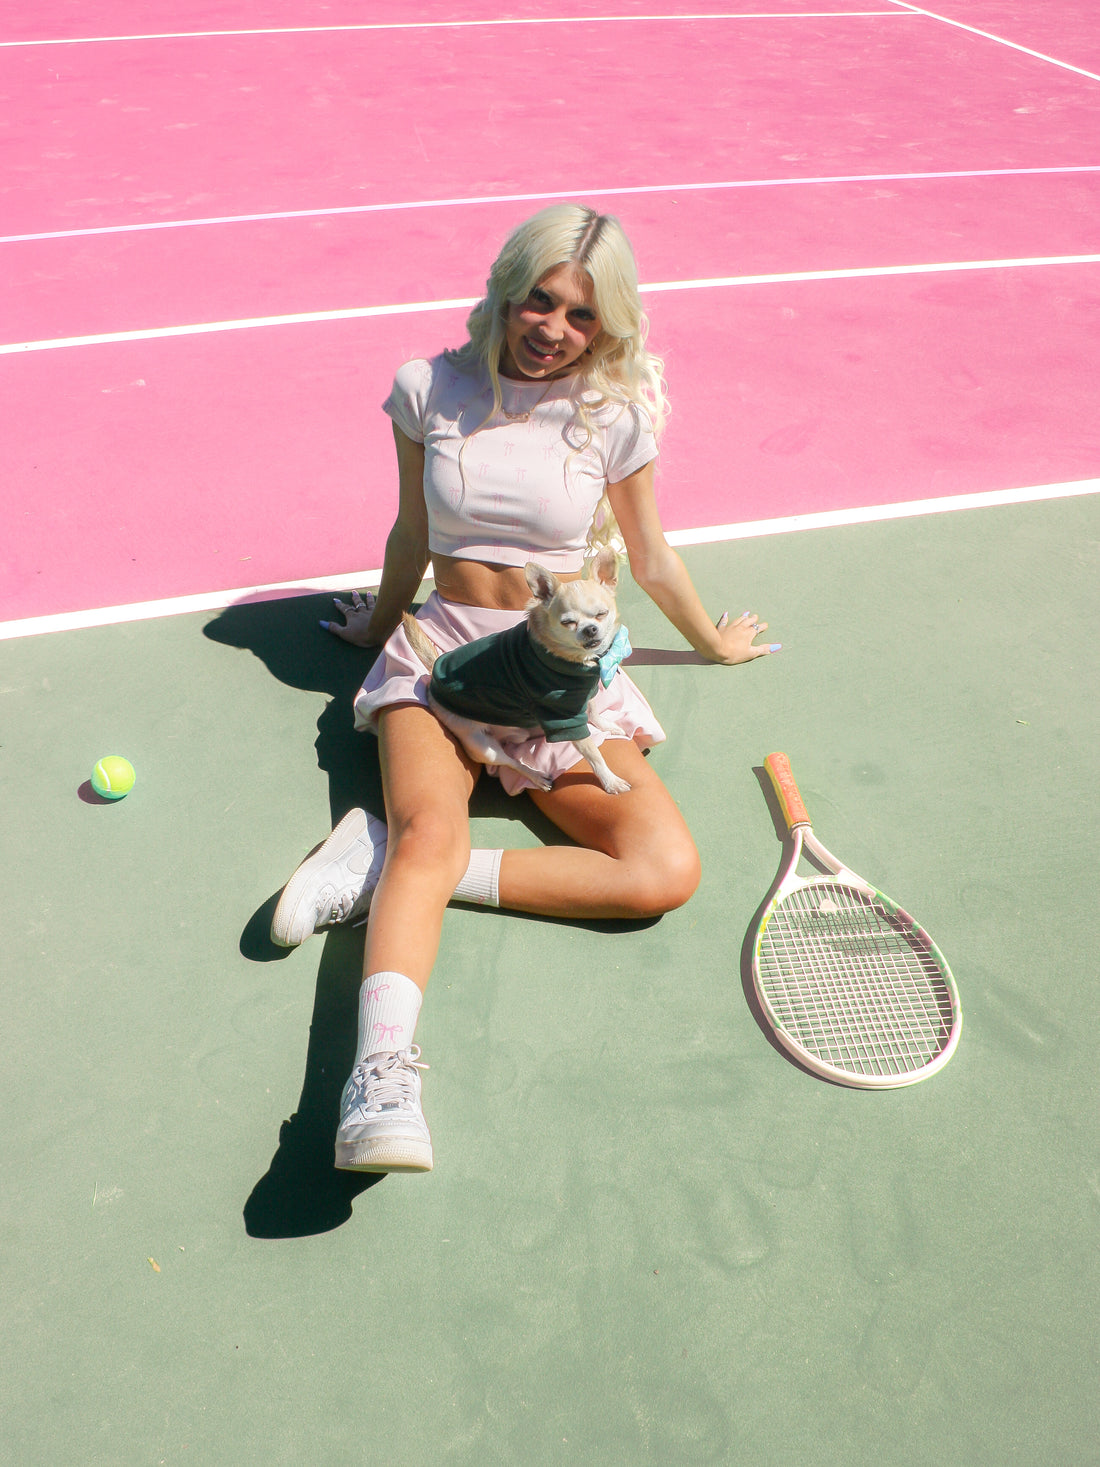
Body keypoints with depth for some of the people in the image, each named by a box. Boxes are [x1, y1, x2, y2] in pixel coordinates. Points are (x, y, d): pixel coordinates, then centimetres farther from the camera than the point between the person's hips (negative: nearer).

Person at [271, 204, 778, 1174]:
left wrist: (713, 643, 26)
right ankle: (383, 1078, -47)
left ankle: (391, 864, -22)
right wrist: (380, 622, 30)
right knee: (430, 830, -33)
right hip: (442, 653, 0)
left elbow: (649, 558, 14)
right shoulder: (430, 390, 1)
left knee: (668, 870, -24)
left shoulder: (617, 414, 0)